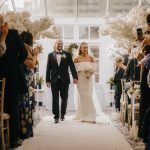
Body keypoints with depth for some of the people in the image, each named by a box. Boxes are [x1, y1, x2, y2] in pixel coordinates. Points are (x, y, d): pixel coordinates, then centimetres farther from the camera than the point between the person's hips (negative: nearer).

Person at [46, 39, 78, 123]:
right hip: (54, 80, 0)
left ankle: (63, 114, 26)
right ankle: (56, 116, 7)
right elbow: (48, 68, 5)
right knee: (55, 99, 1)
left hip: (64, 80, 0)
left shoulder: (67, 54, 4)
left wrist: (75, 77, -14)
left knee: (64, 98, 8)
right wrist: (48, 80, -1)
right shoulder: (51, 55, 7)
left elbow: (72, 66, -3)